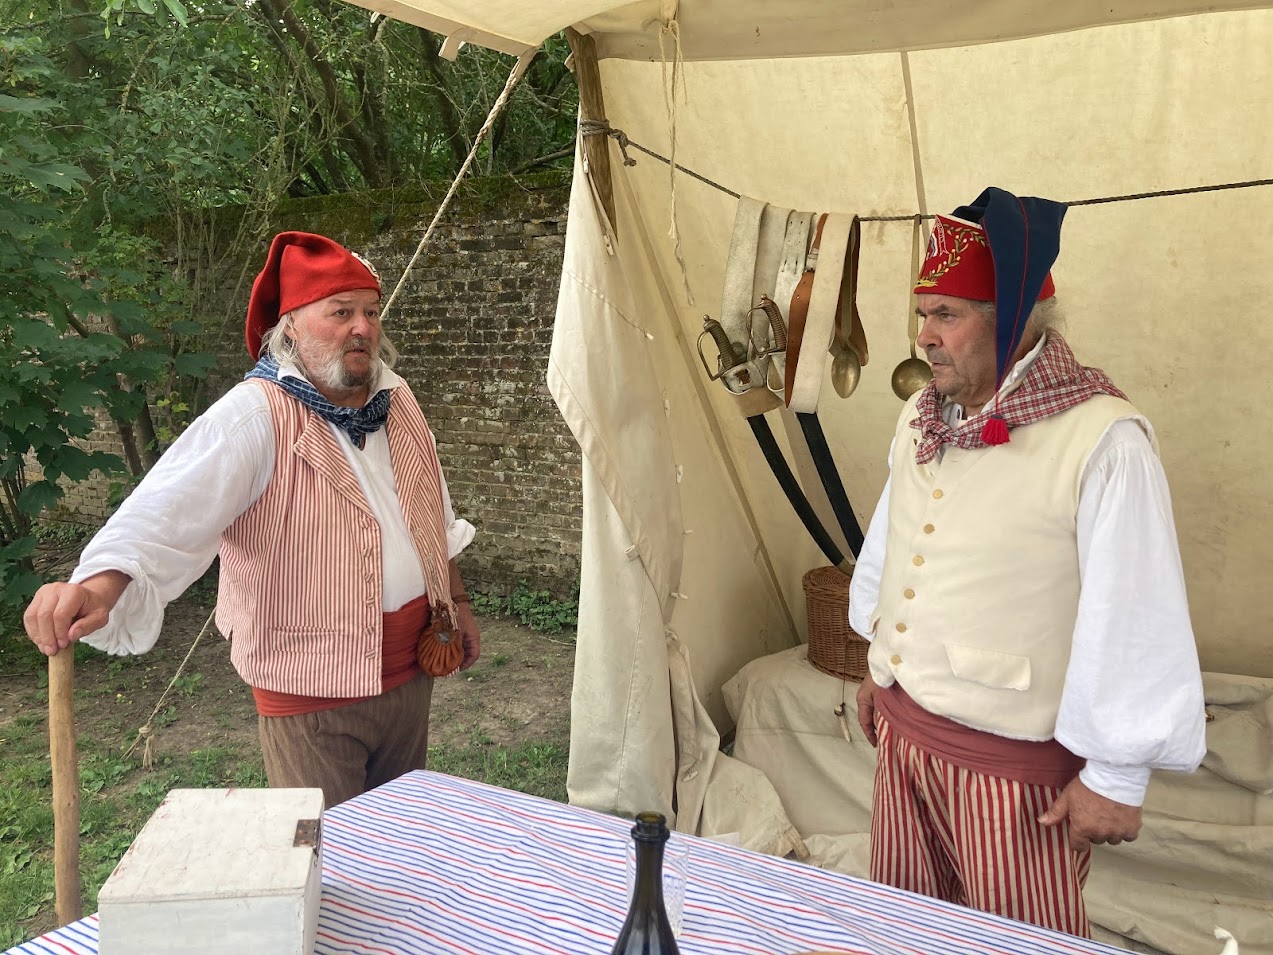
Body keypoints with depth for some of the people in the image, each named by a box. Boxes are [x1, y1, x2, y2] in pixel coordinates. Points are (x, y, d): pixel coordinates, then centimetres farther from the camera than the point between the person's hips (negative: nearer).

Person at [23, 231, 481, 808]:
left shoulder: (396, 398, 4)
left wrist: (456, 601, 20)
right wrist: (101, 582, -48)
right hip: (312, 693, -6)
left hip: (411, 672, 6)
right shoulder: (257, 416, -18)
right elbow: (170, 507, -31)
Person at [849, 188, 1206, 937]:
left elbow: (1135, 622, -19)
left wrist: (1117, 777, -13)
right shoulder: (922, 417, 3)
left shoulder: (1102, 440, -22)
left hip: (1015, 761, -7)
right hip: (904, 730, 7)